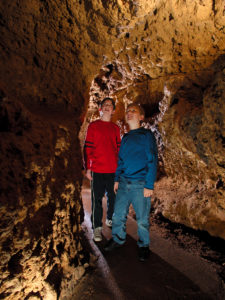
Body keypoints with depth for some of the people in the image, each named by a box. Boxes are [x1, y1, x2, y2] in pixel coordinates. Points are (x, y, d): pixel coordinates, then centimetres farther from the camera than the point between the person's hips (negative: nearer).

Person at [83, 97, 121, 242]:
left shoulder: (115, 128, 12)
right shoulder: (93, 126, 3)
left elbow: (119, 148, 15)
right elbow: (88, 148, 0)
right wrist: (88, 168, -5)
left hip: (113, 170, 3)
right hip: (97, 170, -3)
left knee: (113, 197, 12)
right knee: (97, 199, 2)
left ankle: (110, 219, 34)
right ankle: (97, 227, 14)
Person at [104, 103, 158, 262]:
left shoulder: (147, 135, -4)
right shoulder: (125, 138, 13)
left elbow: (152, 161, -8)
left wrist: (149, 185, -12)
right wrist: (117, 179, 13)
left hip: (140, 184, -5)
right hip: (123, 183, 5)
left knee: (142, 219, 6)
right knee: (118, 214, 11)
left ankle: (144, 245, 29)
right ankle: (118, 239, 33)